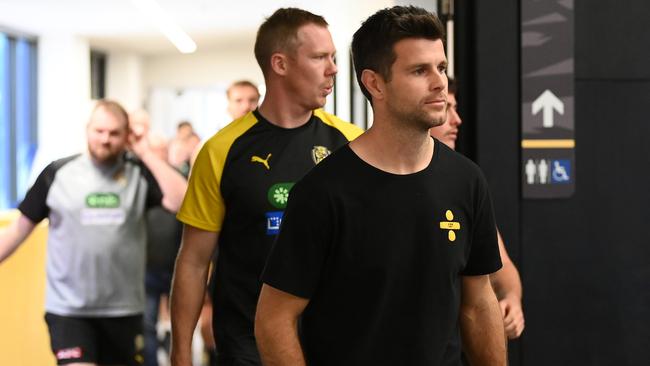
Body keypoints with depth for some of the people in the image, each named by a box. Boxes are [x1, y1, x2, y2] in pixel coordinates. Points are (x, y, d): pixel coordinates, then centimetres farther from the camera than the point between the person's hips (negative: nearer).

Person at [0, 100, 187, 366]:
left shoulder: (140, 174, -1)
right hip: (67, 308, -2)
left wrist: (147, 154, -14)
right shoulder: (57, 174, -2)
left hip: (124, 308, 2)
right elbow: (22, 227, 4)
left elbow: (182, 202, -17)